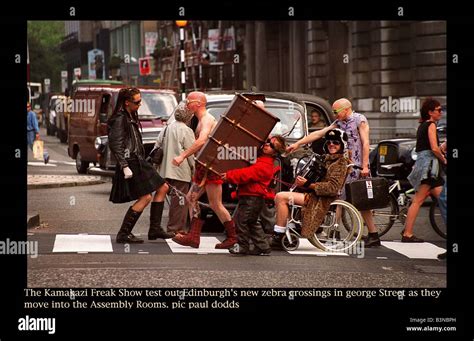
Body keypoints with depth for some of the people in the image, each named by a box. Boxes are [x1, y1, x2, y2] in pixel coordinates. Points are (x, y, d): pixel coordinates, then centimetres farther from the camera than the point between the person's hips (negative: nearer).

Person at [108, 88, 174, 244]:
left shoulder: (131, 117, 16)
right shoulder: (120, 119, -14)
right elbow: (115, 145, -20)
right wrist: (124, 166, -24)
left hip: (137, 161, 11)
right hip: (130, 162, -11)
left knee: (163, 188, 11)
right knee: (145, 197, -13)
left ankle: (155, 229, 11)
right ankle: (123, 234, -9)